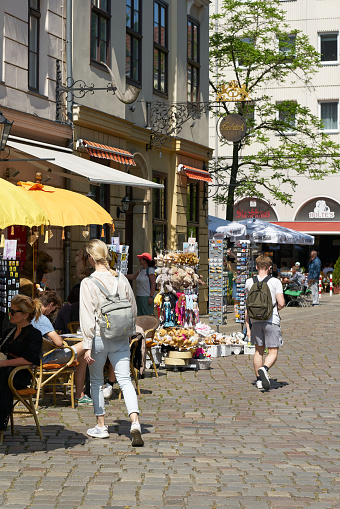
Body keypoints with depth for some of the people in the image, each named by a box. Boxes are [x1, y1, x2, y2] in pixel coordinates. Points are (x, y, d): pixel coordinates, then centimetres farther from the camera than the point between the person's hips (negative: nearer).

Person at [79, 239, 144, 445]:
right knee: (125, 380, 1)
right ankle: (135, 423, -18)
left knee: (96, 381, 14)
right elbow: (133, 310, 9)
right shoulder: (121, 279, 1)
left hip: (99, 337, -3)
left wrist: (88, 346, -10)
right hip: (121, 339, 3)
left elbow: (87, 317, -13)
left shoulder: (88, 283, -11)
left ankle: (101, 426, 23)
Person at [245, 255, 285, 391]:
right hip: (272, 321, -4)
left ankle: (259, 380, 20)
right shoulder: (275, 282, -6)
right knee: (273, 353, 0)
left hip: (256, 321, 4)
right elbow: (281, 303, -11)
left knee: (259, 351, 17)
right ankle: (264, 369, -28)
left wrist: (247, 326, 12)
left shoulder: (249, 282, 4)